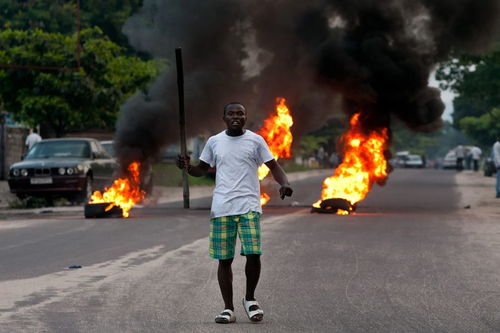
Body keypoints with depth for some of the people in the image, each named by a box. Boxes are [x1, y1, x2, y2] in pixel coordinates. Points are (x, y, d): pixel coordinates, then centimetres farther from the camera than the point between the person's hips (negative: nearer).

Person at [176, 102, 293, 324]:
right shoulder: (214, 142, 10)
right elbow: (202, 170, 18)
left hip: (249, 207, -2)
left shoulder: (255, 140, 5)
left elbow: (273, 166, 5)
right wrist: (187, 167, -4)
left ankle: (250, 299, 12)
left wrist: (284, 183, -15)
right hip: (221, 208, 2)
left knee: (253, 254, -12)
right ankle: (228, 308, 11)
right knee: (224, 259, 2)